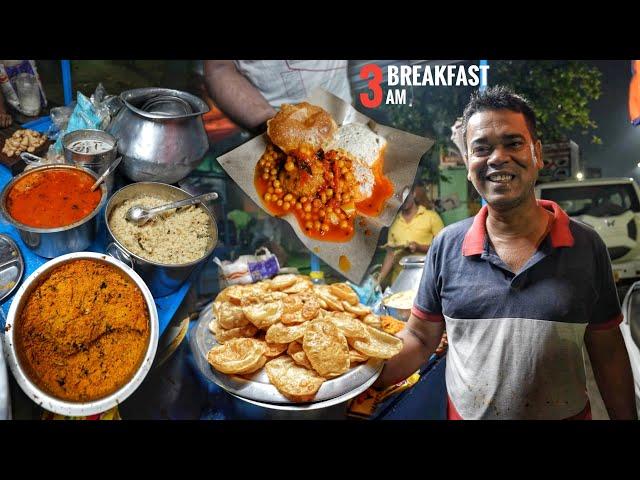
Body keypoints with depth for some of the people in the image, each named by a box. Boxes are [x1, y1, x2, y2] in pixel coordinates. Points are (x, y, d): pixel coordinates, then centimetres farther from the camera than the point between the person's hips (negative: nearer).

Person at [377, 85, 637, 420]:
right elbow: (420, 338, -4)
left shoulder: (587, 247, -8)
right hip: (464, 412, 1)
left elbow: (607, 352, -1)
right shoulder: (445, 246, -9)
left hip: (566, 412, 0)